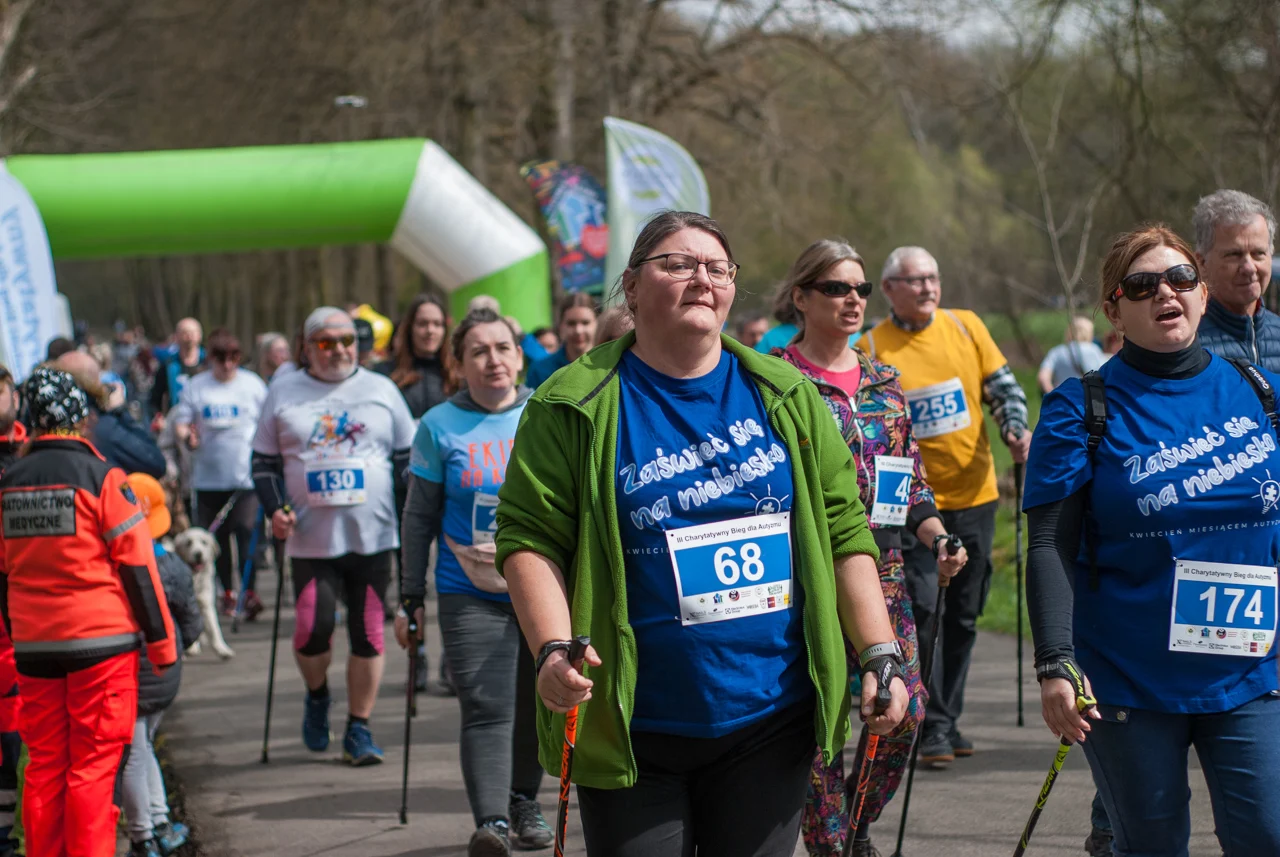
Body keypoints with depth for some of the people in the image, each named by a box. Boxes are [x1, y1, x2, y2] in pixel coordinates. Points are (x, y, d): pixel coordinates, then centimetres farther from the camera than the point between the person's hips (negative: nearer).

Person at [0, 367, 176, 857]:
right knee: (95, 764, -2)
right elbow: (137, 565, -7)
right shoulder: (101, 479, -8)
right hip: (101, 639, -4)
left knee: (44, 765, 10)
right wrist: (161, 641, -1)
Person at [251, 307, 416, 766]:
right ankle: (317, 696, 20)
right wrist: (275, 508, -5)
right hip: (311, 538, -1)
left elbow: (407, 458, 14)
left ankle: (359, 729, 12)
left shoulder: (381, 390, 9)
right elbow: (264, 461, 12)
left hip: (372, 536, 1)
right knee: (313, 626, -11)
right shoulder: (283, 393, 8)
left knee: (368, 633, 0)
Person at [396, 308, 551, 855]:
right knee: (487, 709, -14)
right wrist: (411, 597, 3)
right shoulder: (440, 427, -1)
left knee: (533, 705, 11)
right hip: (470, 594, -2)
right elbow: (419, 518, 4)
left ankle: (523, 801, 31)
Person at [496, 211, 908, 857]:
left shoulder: (787, 399, 9)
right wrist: (553, 650, -20)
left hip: (770, 724, 3)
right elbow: (529, 538, -5)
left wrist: (881, 657, 1)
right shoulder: (576, 408, -2)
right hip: (633, 730, -3)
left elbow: (844, 533, 10)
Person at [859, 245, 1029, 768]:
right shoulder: (871, 349, -5)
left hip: (973, 494, 4)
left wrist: (1015, 429, -10)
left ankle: (948, 719, 21)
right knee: (920, 611, -11)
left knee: (964, 616, 10)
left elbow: (1003, 387, 9)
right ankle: (931, 725, -3)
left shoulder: (966, 327, 3)